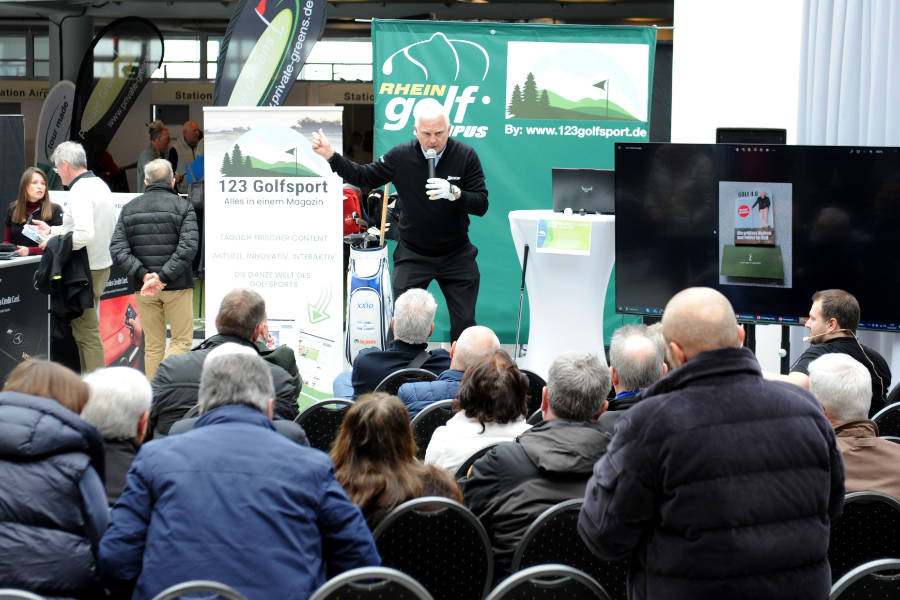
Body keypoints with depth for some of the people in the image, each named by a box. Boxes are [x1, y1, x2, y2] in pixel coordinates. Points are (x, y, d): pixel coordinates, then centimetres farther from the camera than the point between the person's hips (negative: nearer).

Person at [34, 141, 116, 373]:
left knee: (87, 333, -4)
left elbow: (84, 234, -30)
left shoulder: (80, 191, -19)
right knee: (86, 330, 15)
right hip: (102, 265, 9)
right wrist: (53, 230, 24)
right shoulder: (100, 185, 11)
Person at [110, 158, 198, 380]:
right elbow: (188, 247, -16)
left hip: (142, 288, 3)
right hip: (177, 286, -3)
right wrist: (163, 278, -18)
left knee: (153, 345, 10)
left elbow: (117, 249, -3)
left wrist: (143, 275, -11)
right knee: (182, 339, 4)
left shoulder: (129, 209, 8)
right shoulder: (182, 206, -2)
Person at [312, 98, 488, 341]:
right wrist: (330, 156, -5)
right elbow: (365, 177, 4)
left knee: (464, 324, 2)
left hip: (456, 255, 0)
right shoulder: (401, 156, -8)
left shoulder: (465, 156, -10)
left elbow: (481, 204, -12)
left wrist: (454, 193, -30)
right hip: (412, 255, 0)